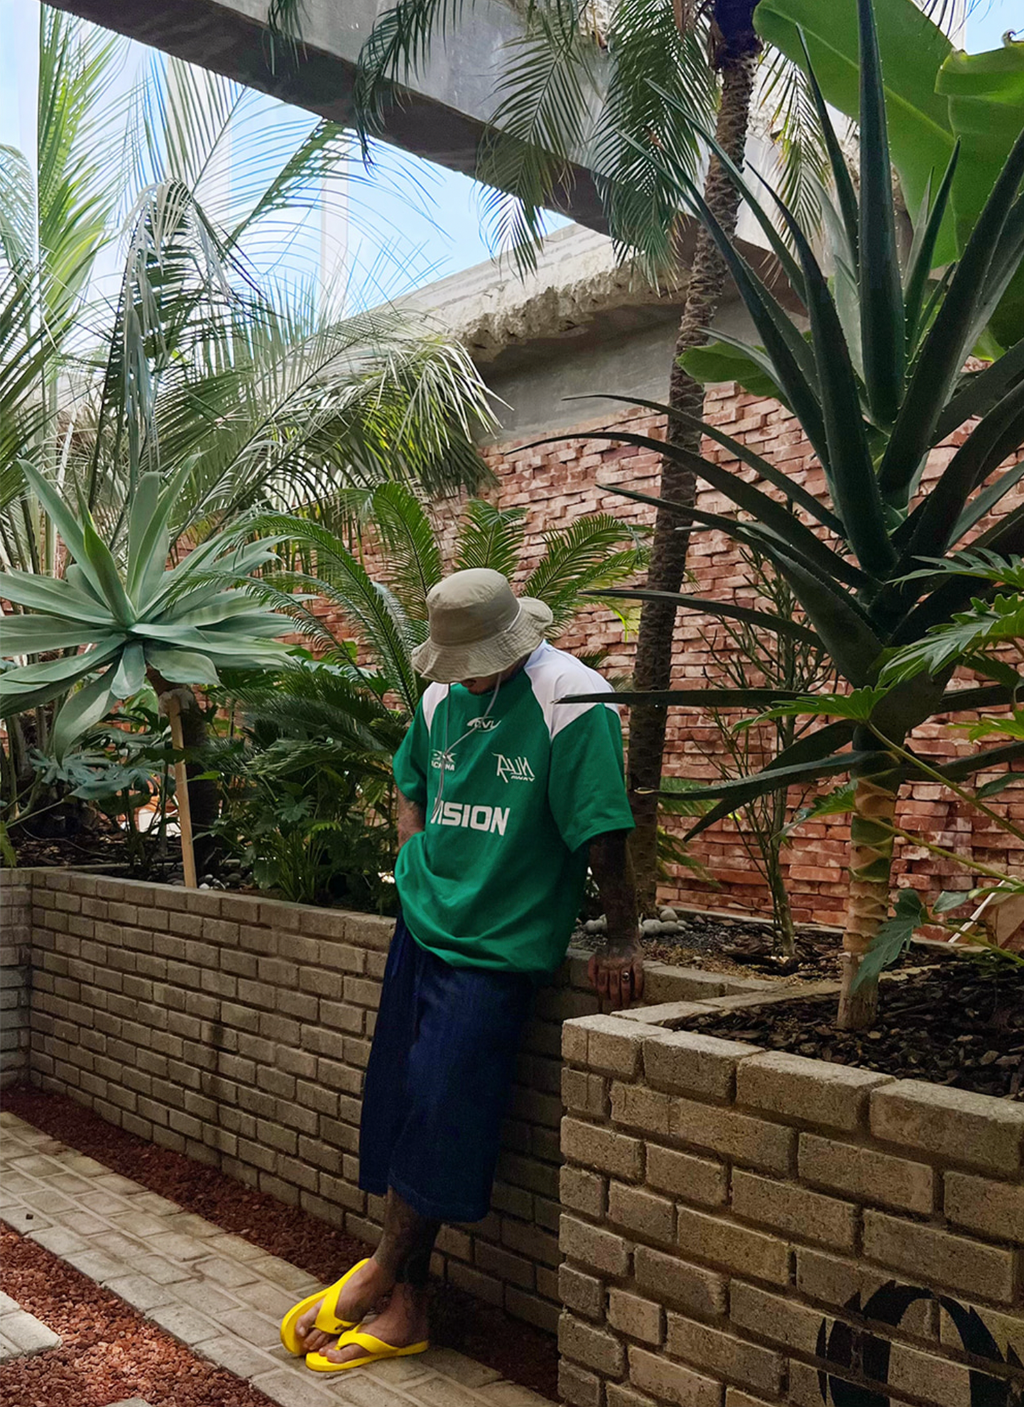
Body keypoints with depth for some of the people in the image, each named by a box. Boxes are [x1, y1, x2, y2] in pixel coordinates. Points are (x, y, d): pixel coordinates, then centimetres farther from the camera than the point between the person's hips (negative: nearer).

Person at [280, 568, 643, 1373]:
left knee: (438, 1117, -3)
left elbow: (603, 835, -16)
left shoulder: (570, 699, -16)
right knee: (405, 1112, 9)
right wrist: (420, 866, 8)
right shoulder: (442, 695, 6)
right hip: (423, 926, 7)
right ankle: (405, 1306, 22)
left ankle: (384, 1271, 20)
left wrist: (622, 942, -12)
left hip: (496, 945, -6)